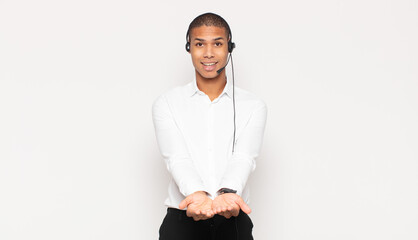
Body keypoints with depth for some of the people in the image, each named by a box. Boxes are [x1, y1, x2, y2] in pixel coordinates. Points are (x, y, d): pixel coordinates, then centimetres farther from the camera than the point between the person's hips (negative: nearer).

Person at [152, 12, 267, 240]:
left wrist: (228, 192, -25)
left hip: (233, 217, 1)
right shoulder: (166, 103, 6)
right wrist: (197, 194, -25)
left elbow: (243, 158, -6)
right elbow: (177, 158, -6)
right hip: (183, 217, 0)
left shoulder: (253, 106, 8)